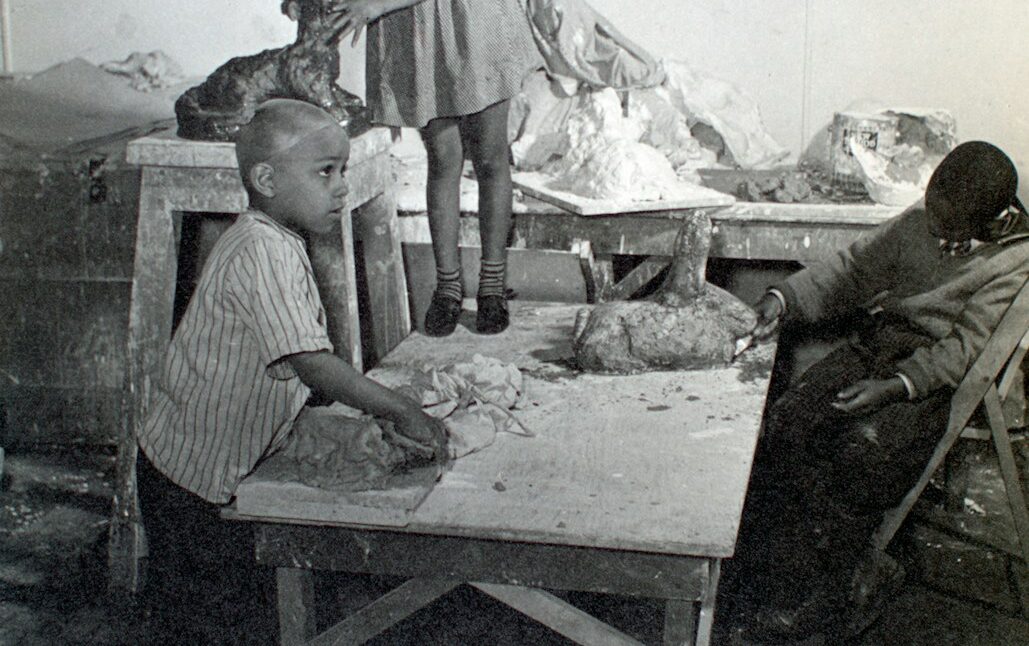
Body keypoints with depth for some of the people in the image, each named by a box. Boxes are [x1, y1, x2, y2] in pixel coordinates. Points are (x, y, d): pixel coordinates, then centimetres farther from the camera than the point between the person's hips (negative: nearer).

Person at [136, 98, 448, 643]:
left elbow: (298, 367, 11)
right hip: (195, 477, -9)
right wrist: (399, 411, -32)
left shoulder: (279, 244, 6)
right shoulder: (259, 251, -26)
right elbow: (308, 361, -34)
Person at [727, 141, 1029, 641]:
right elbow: (852, 268, 13)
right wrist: (785, 298, -3)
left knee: (864, 449, -30)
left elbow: (962, 349, -14)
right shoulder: (917, 223, 8)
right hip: (873, 345, 6)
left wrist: (893, 387, -25)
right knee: (785, 422, -17)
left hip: (933, 376, -6)